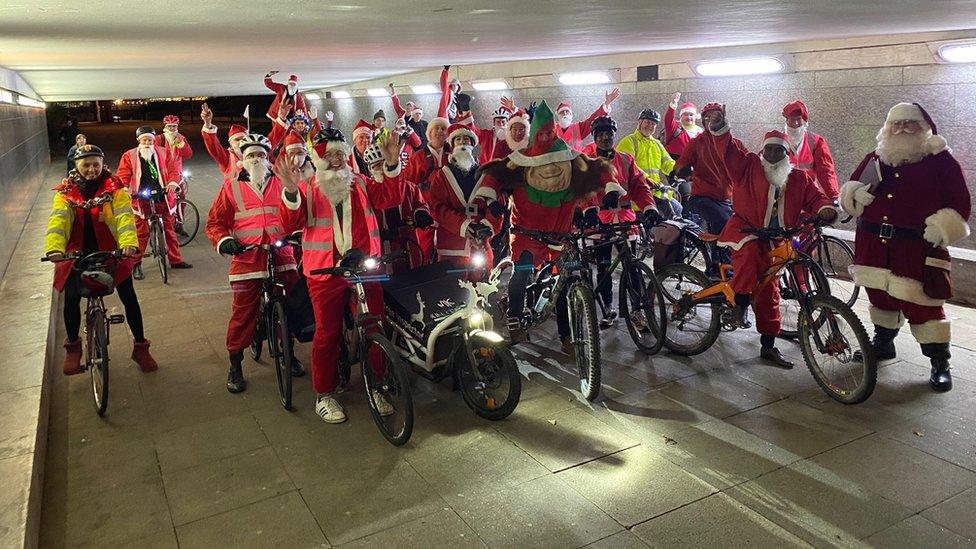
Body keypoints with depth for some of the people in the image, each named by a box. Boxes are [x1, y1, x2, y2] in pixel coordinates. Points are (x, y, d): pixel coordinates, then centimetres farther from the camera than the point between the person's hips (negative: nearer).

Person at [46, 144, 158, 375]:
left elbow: (124, 216, -21)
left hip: (110, 250, -1)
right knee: (71, 298, -9)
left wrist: (129, 243, -40)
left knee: (129, 297, -4)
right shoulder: (66, 191, -3)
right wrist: (54, 248, -37)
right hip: (77, 252, 1)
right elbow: (57, 220, -18)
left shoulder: (114, 187, -6)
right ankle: (73, 347, 16)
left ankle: (140, 347, 13)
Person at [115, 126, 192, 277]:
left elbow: (172, 169, 1)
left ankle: (176, 260, 20)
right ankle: (136, 264, 10)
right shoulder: (129, 156, 4)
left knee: (169, 229, 10)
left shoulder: (162, 153, 8)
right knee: (141, 232, 1)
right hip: (140, 198, -2)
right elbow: (123, 175, -1)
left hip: (161, 197, 2)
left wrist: (173, 182, -18)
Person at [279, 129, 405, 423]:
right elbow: (292, 223, -7)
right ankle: (324, 395, 17)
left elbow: (390, 198, -3)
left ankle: (374, 388, 21)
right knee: (327, 333, 4)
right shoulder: (308, 188, 5)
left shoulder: (361, 183, 12)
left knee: (375, 329, 5)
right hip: (326, 271, -2)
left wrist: (391, 165, -16)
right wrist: (290, 193, -24)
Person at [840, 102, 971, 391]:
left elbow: (959, 203, -2)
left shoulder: (941, 160, -1)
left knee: (922, 305, -5)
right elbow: (849, 189, 17)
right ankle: (882, 343, 40)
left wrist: (942, 226, -19)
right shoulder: (874, 158, 11)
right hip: (873, 245, 5)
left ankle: (940, 363, 8)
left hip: (917, 249, -5)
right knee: (880, 297, 19)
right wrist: (856, 192, -7)